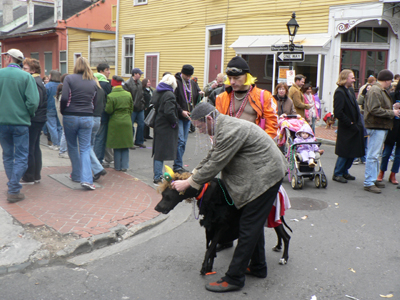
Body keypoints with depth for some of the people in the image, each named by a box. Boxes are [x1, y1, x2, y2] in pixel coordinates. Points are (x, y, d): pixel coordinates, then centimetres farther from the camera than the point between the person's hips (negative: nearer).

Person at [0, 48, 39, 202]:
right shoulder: (26, 77, -8)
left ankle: (13, 185, 26)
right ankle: (13, 191, -2)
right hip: (20, 122, -2)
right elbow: (33, 102, -16)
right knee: (21, 158, 4)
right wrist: (28, 115, 3)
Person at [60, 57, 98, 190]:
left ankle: (76, 175, 23)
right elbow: (95, 102, 9)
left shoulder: (69, 78, -4)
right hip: (87, 118, 2)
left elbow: (64, 98, -12)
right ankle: (86, 179, -10)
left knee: (72, 147, 15)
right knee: (85, 149, 3)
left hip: (70, 117, -2)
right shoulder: (93, 82, 7)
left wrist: (63, 112, 3)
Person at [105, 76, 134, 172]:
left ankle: (117, 166, 12)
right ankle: (124, 166, 10)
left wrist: (106, 106, 10)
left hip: (115, 122, -3)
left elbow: (108, 110, -10)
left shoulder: (111, 96, -13)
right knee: (125, 146, 9)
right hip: (127, 122, 3)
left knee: (116, 146, 7)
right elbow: (131, 108, 8)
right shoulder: (128, 94, 0)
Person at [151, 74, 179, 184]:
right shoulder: (169, 95, -18)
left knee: (158, 151, 16)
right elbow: (169, 112, -27)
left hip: (158, 125, 9)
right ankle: (158, 178, 2)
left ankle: (157, 175, 26)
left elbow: (153, 106, 17)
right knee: (161, 152, -3)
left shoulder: (156, 92, 9)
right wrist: (174, 121, -12)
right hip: (165, 127, -9)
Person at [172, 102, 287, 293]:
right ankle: (258, 267, 34)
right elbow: (211, 157, 16)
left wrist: (189, 183, -13)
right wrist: (191, 176, 10)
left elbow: (215, 164, -22)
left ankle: (234, 278, 0)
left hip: (265, 176, -11)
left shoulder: (230, 131, -24)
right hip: (260, 175, 11)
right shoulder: (223, 127, 10)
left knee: (248, 228, -7)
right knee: (254, 223, 19)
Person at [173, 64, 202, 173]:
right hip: (178, 116, -7)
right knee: (180, 141, -11)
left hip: (188, 116, 7)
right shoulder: (176, 82, -8)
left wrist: (201, 94, -6)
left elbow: (197, 98, 17)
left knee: (183, 141, 10)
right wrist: (181, 111, -19)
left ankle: (178, 165, 18)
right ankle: (177, 166, -5)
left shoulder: (193, 83, 13)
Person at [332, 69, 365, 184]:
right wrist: (349, 123, -16)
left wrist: (359, 122, 10)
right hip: (346, 129, -9)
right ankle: (337, 174, 11)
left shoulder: (351, 90, 13)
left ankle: (344, 172, 26)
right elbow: (338, 112, -22)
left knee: (353, 152, 13)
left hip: (354, 127, 9)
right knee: (345, 152, -2)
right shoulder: (339, 92, -16)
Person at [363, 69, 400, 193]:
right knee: (373, 155, -9)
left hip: (381, 127, 11)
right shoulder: (375, 91, -15)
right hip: (376, 127, -11)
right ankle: (369, 183, -6)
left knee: (376, 155, 16)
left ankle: (373, 179, 26)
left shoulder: (382, 91, 19)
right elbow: (375, 110, -24)